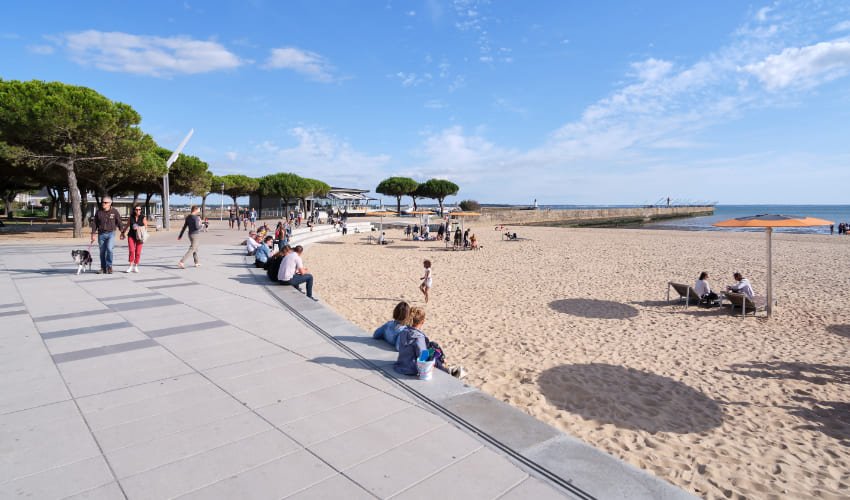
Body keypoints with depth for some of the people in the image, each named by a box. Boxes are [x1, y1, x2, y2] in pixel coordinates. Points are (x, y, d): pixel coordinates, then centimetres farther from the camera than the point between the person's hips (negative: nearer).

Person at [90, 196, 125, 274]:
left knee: (109, 249, -19)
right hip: (101, 234, 3)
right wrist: (93, 234, 5)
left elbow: (119, 222, 3)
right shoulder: (98, 212, 4)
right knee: (102, 252, 7)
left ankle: (109, 266, -3)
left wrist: (122, 232, 1)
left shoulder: (114, 211, -1)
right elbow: (94, 223, 8)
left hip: (111, 233, -3)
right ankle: (103, 268, 18)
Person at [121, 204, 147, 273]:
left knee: (138, 252, 1)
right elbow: (127, 225, 18)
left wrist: (139, 228, -20)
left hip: (139, 236, -1)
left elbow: (145, 226, -2)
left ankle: (135, 266, 14)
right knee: (131, 251, -10)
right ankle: (130, 266, -1)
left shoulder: (143, 217, -2)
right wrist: (123, 232, 26)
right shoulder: (131, 217, 5)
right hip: (131, 236, 1)